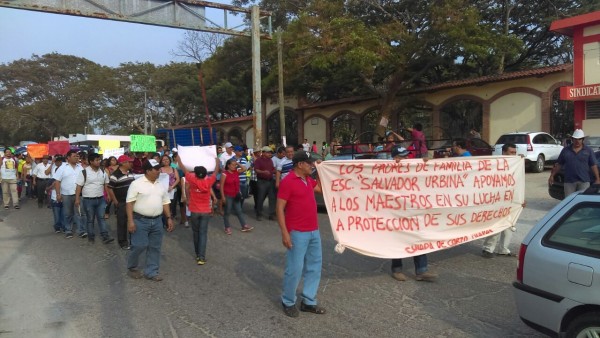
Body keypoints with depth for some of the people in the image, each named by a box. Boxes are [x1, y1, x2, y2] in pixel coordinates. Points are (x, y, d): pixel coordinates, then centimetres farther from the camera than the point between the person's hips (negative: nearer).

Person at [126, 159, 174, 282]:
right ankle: (131, 268, 22)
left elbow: (165, 202, 14)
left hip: (157, 221, 6)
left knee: (155, 247, 8)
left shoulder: (160, 185, 10)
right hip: (141, 220, -6)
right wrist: (130, 221, -17)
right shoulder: (137, 184, -9)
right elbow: (129, 203, -11)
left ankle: (151, 272, 18)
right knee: (139, 246, -3)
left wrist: (169, 218, 6)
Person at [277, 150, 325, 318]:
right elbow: (279, 209, -16)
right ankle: (288, 302, 19)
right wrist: (285, 233, -20)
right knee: (295, 268, 0)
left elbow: (321, 188, 27)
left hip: (314, 231, 9)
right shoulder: (288, 181, -15)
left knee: (314, 266, 13)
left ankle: (308, 301, 24)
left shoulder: (308, 179, 10)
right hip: (297, 233, -9)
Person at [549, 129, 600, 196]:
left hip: (584, 181, -1)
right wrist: (552, 176, 6)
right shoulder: (565, 150, 8)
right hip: (569, 181, 1)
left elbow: (593, 166, 3)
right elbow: (558, 164, 10)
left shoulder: (588, 150, 6)